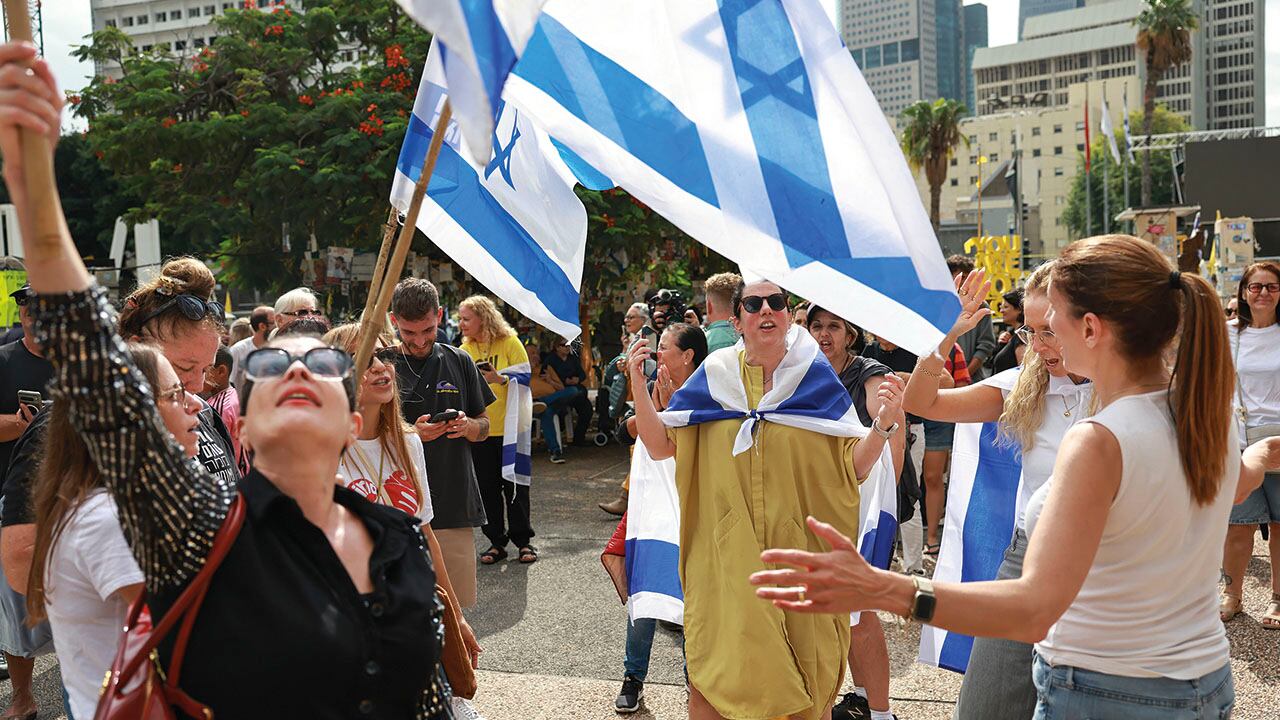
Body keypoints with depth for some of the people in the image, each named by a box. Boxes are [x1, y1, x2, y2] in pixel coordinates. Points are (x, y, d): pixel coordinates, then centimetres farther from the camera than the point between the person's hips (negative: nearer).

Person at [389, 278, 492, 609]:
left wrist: (467, 426, -7)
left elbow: (484, 426, 16)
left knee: (456, 608, 6)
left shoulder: (459, 362, 9)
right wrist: (411, 435, -17)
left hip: (455, 505, 3)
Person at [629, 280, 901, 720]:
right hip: (725, 552, 1)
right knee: (711, 679, 4)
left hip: (797, 549, 0)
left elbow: (855, 467, 0)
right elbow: (660, 447, 5)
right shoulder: (714, 375, 5)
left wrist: (883, 423, -18)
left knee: (805, 679, 6)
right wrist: (638, 385, -6)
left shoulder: (815, 377, 2)